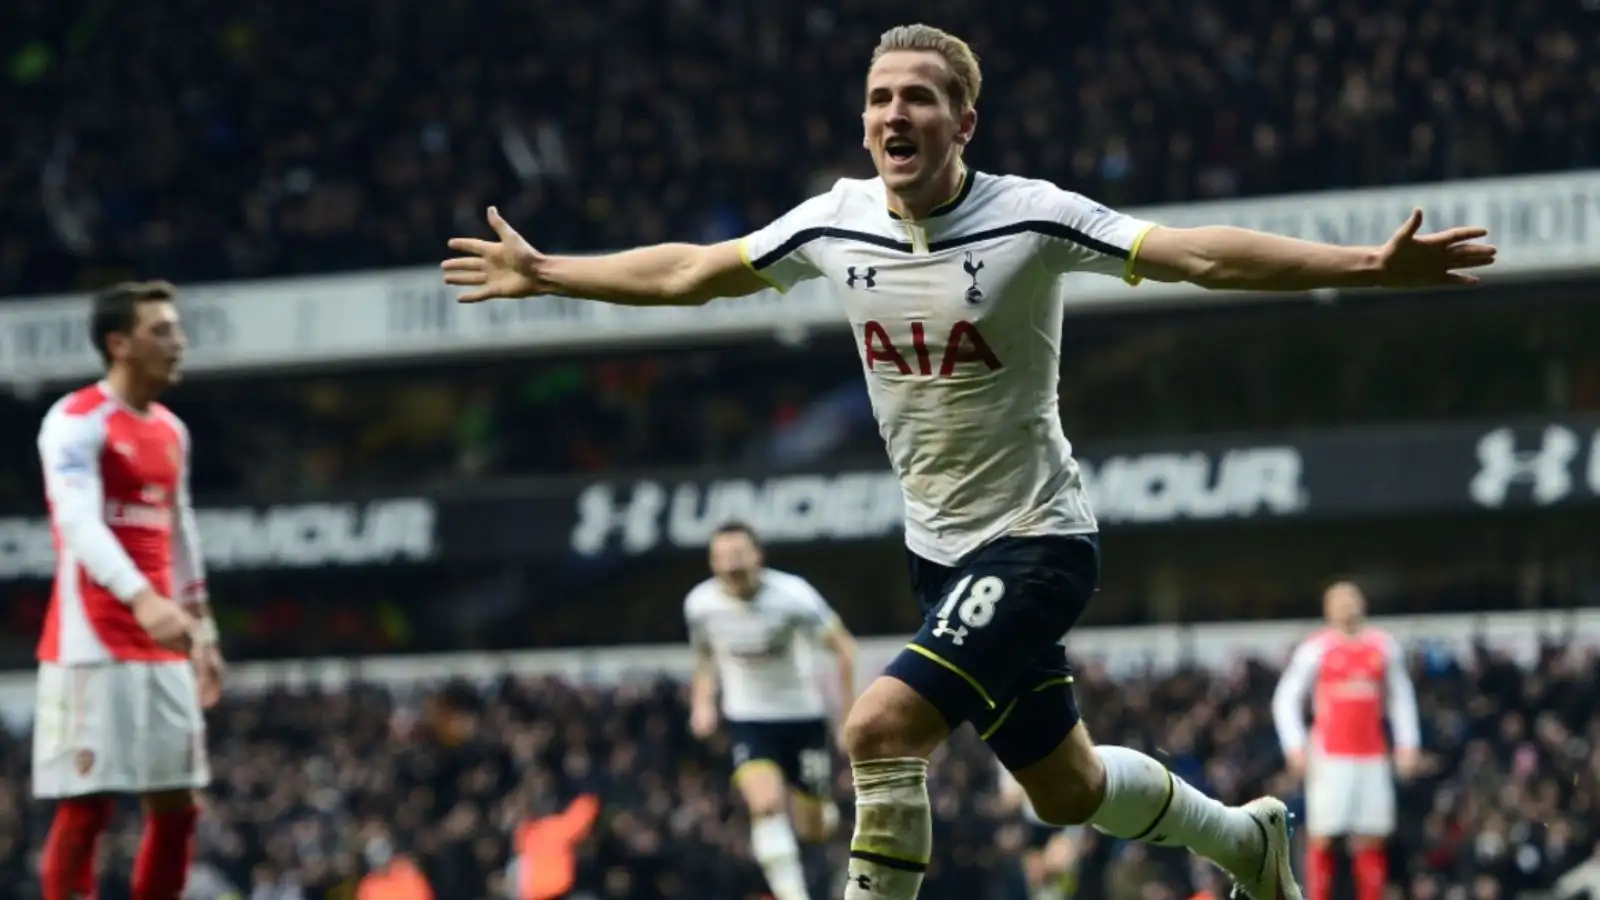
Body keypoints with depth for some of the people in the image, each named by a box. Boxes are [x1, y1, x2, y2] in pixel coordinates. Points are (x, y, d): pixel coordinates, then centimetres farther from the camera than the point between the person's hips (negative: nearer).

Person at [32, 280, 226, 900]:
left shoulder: (171, 431, 16)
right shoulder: (78, 422, -10)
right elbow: (78, 522, -24)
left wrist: (201, 627, 20)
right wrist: (141, 598, -37)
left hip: (162, 649, 8)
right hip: (92, 648, -8)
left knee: (178, 807, 8)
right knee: (85, 807, -7)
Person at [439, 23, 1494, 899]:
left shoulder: (1030, 218, -17)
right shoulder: (835, 222, -2)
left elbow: (1198, 254, -22)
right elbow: (685, 273, 13)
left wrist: (1366, 265, -32)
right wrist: (544, 273, 19)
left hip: (1035, 541, -6)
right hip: (942, 548, 6)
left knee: (881, 729, -24)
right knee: (1066, 788, 18)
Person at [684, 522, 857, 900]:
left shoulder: (792, 596, -23)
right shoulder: (700, 604, -13)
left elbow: (843, 647, -11)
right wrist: (703, 702, -5)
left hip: (802, 715, -1)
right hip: (748, 719, 1)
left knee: (815, 830, 10)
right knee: (767, 804, -27)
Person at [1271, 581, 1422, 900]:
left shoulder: (1384, 647, 10)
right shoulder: (1315, 649, 0)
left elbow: (1401, 698, 18)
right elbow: (1285, 698, 2)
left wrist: (1408, 743, 8)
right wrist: (1294, 747, -8)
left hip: (1372, 757, 3)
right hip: (1330, 757, -3)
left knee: (1372, 839, 1)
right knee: (1322, 837, -6)